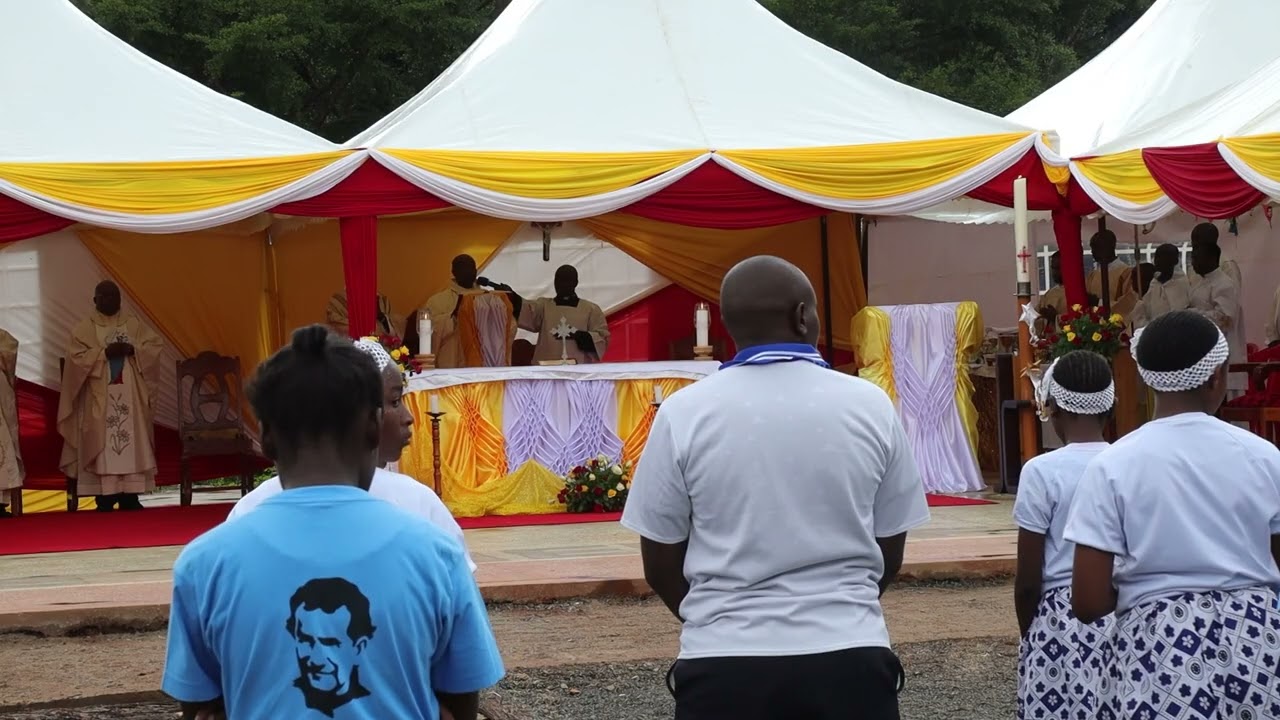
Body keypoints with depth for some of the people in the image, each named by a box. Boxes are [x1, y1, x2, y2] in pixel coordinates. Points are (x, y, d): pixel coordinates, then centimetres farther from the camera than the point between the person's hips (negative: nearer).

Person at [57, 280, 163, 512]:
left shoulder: (134, 323, 11)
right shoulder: (84, 328, 3)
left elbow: (155, 346, 3)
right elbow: (77, 358, -8)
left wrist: (132, 350, -13)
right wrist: (105, 353, -17)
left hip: (131, 395, 3)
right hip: (100, 397, -2)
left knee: (133, 440, -2)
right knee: (103, 442, -7)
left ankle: (130, 495, 1)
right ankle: (105, 496, -7)